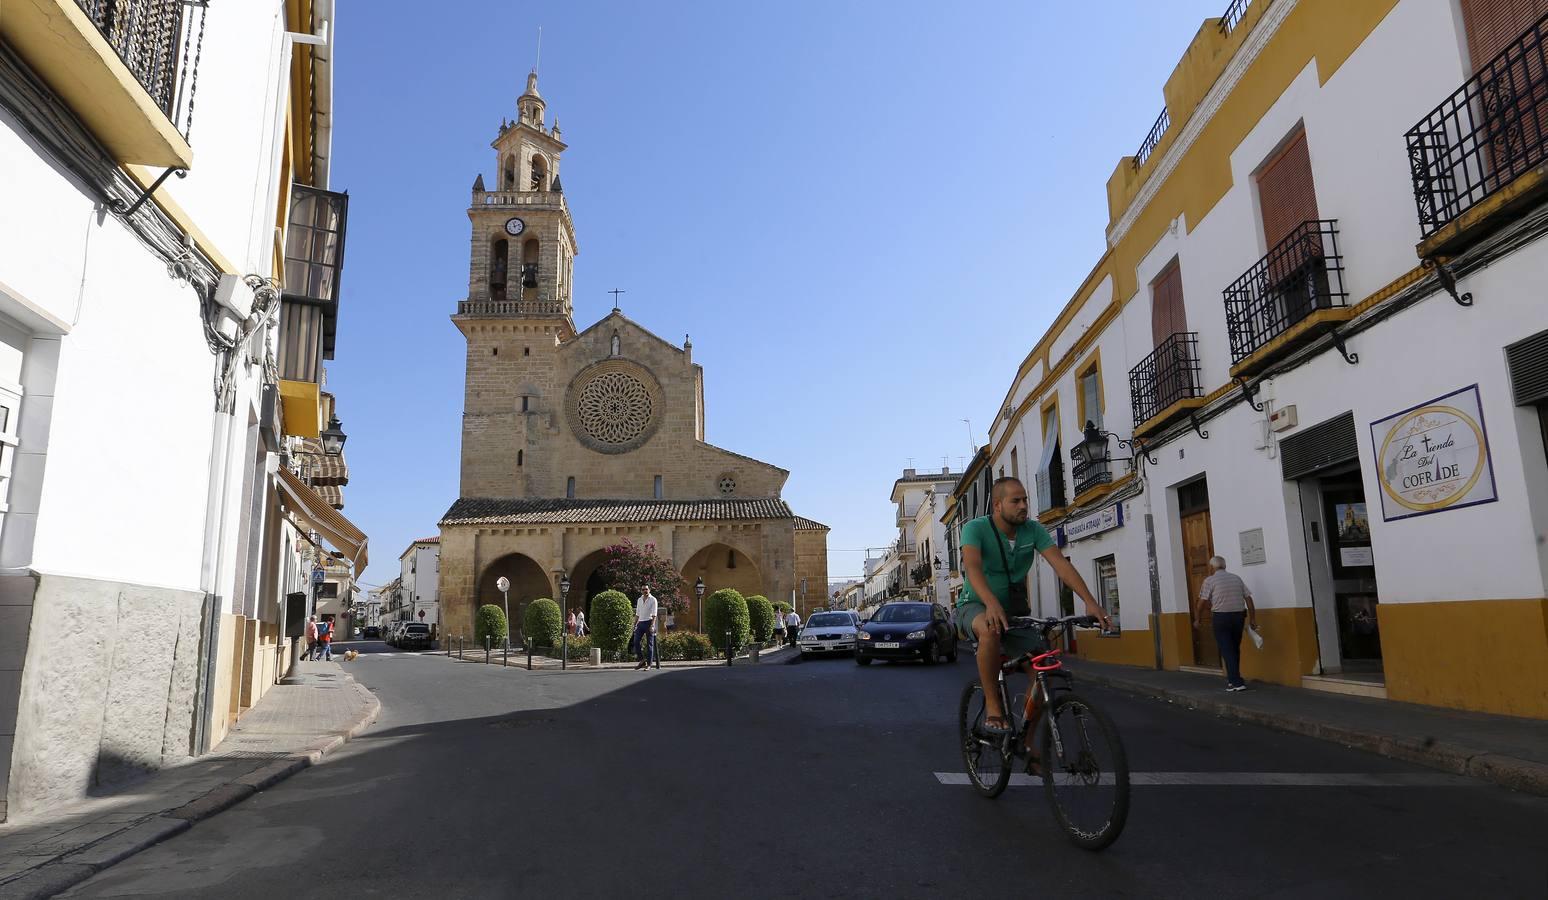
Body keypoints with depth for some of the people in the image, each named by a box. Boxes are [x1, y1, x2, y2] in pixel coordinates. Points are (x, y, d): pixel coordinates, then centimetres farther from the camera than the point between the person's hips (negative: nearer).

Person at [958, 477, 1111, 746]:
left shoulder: (1033, 529, -7)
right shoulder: (976, 528, -19)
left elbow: (1060, 563, -17)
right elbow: (972, 566, -36)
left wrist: (1090, 601, -31)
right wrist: (992, 604, -54)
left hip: (1014, 609, 5)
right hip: (976, 606, -4)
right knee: (991, 630, -40)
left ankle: (1027, 743, 2)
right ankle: (993, 706, -23)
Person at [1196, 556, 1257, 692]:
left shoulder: (1210, 580, -3)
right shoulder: (1237, 578, 10)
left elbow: (1201, 603, -5)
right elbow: (1248, 599, 6)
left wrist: (1198, 620, 6)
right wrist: (1252, 619, 10)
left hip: (1221, 617, -5)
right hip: (1239, 616, 5)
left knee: (1226, 650, 0)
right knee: (1235, 649, 17)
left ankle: (1236, 682, -5)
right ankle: (1233, 678, 25)